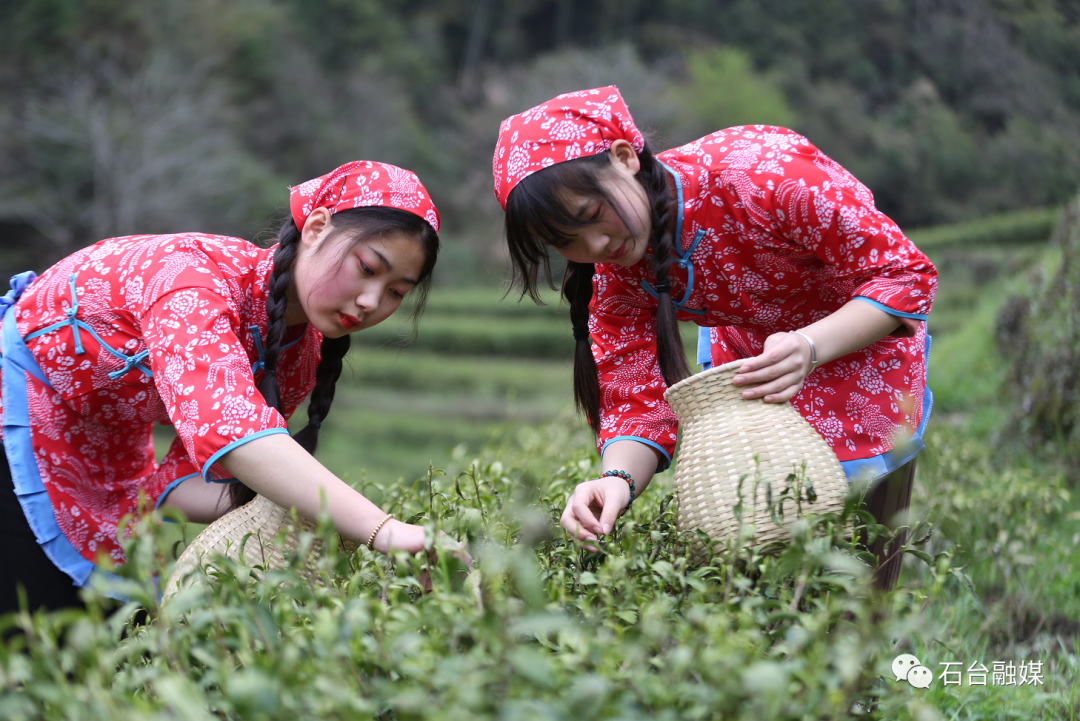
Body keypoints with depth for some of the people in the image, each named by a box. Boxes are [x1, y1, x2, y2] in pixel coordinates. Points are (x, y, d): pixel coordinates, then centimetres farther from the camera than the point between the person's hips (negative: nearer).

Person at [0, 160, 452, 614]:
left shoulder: (302, 358, -10)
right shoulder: (192, 270, -34)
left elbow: (178, 483, -9)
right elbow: (225, 423, -53)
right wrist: (382, 531, -61)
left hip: (106, 449, 7)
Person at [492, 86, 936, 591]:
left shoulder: (761, 171, -36)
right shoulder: (615, 272, -17)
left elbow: (906, 273, -29)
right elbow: (636, 401, -18)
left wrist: (809, 347, -45)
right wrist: (619, 479, -41)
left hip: (861, 342, -4)